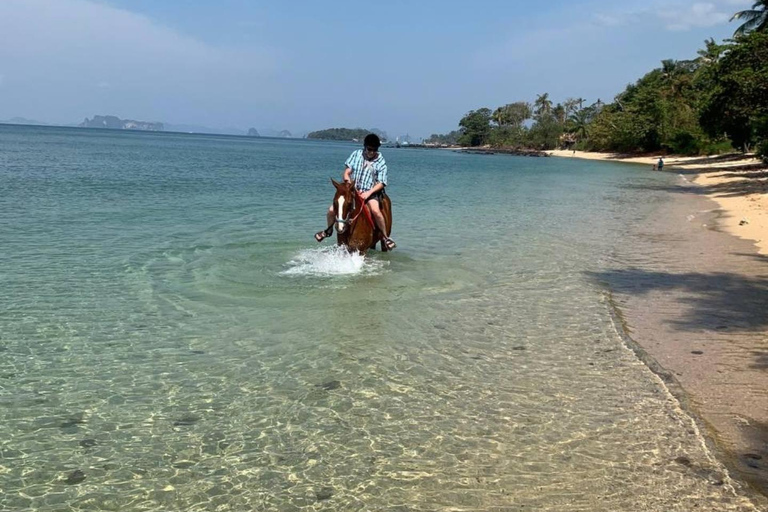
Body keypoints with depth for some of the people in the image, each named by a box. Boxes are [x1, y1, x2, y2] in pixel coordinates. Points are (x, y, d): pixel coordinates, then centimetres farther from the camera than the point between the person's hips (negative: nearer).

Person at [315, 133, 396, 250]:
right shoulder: (356, 154, 4)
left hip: (370, 193, -3)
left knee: (375, 210, -34)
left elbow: (381, 183, -6)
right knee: (332, 210, -9)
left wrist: (368, 193, -21)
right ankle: (329, 230, 22)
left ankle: (385, 237, -15)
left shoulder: (381, 162, -2)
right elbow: (347, 172, 3)